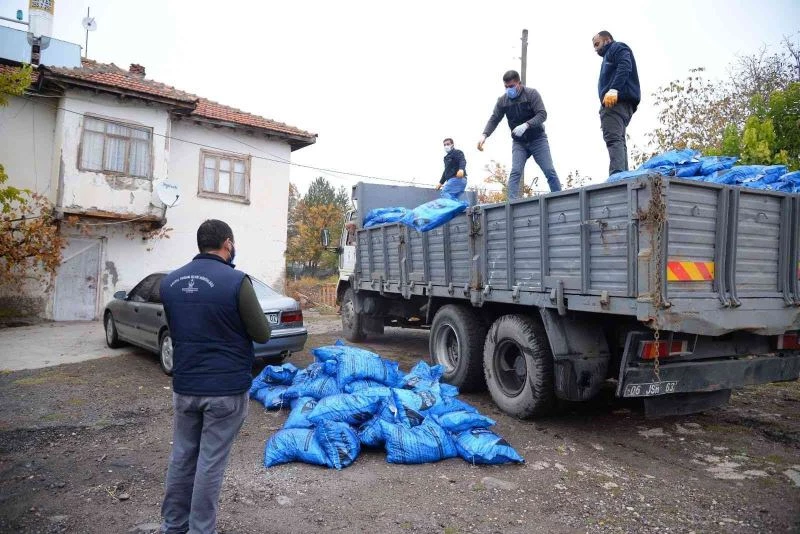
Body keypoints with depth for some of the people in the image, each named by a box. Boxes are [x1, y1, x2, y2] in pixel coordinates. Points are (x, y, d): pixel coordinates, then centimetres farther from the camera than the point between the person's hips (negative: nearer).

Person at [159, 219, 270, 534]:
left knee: (181, 456, 19)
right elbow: (262, 334, -8)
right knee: (210, 462, 6)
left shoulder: (169, 282, 1)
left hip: (184, 385, 6)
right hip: (226, 388, -5)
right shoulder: (236, 281, -18)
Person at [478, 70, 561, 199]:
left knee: (550, 171, -4)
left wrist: (526, 125, -34)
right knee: (515, 172, -15)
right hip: (519, 143, 2)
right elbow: (494, 119, 0)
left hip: (538, 140, -2)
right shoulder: (502, 101, 0)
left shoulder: (531, 93, -10)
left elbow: (542, 114, -18)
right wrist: (485, 135, -19)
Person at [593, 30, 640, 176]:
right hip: (617, 101, 10)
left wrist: (614, 89, -25)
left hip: (616, 99, -10)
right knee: (617, 139, 1)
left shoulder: (617, 48, 11)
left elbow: (625, 66, -10)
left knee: (613, 138, -24)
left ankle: (617, 178, -38)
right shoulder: (609, 57, 38)